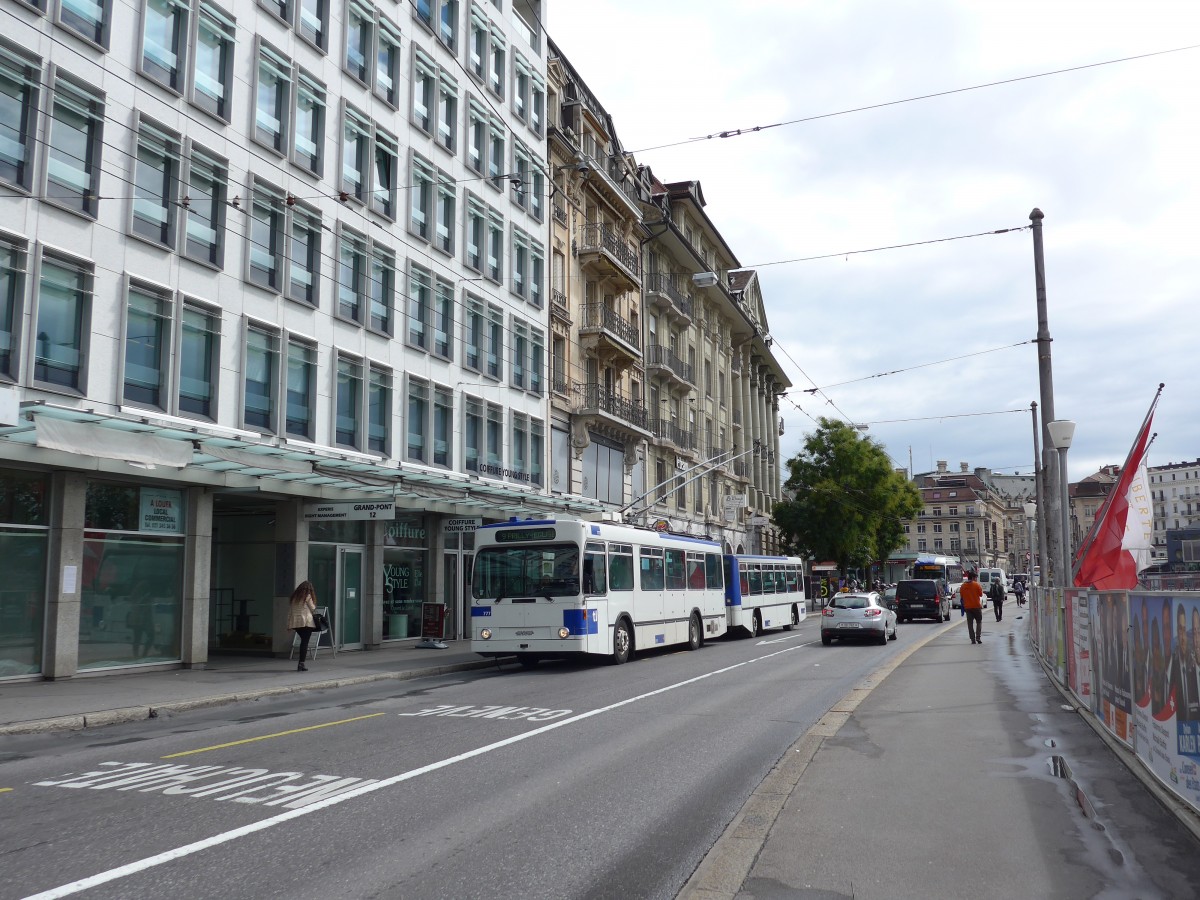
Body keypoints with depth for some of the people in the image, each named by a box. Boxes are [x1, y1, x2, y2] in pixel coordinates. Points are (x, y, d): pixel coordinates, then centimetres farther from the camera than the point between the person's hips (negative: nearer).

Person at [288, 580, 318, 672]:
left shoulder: (293, 596, 12)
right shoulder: (308, 596, -3)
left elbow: (289, 611, 11)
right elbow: (313, 609, 3)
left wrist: (289, 624, 13)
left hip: (294, 622, 5)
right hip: (306, 622, -5)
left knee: (303, 641, 16)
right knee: (304, 642, -4)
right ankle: (301, 664, -10)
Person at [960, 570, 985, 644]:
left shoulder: (963, 586, 2)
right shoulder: (976, 584, -8)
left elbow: (961, 597, 7)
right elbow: (981, 594, 0)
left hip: (967, 607, 3)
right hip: (976, 606, -3)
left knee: (970, 623, 6)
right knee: (979, 622, 10)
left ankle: (973, 639, 3)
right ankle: (978, 637, -2)